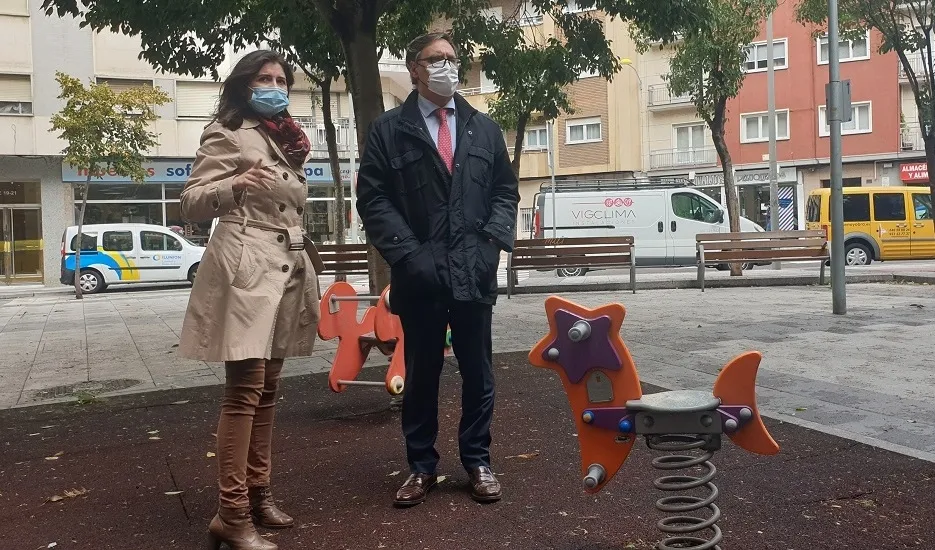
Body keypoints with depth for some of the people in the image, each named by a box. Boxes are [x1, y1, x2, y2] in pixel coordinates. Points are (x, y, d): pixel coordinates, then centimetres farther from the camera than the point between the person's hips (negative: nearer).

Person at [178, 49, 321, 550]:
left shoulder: (286, 140, 20)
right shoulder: (227, 134, -3)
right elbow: (192, 203, -10)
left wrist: (303, 273, 26)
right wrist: (235, 185, -30)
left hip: (286, 269, 8)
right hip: (246, 270, -8)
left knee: (267, 388, 10)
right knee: (245, 389, -12)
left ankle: (258, 493, 19)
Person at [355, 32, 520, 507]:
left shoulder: (484, 129, 13)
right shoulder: (388, 130, 3)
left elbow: (505, 191, 13)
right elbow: (373, 199, -3)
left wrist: (493, 242, -3)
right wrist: (408, 254, -12)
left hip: (474, 273, 2)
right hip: (420, 275, -2)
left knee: (477, 372, 9)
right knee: (421, 373, 9)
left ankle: (477, 462, 24)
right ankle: (421, 466, 22)